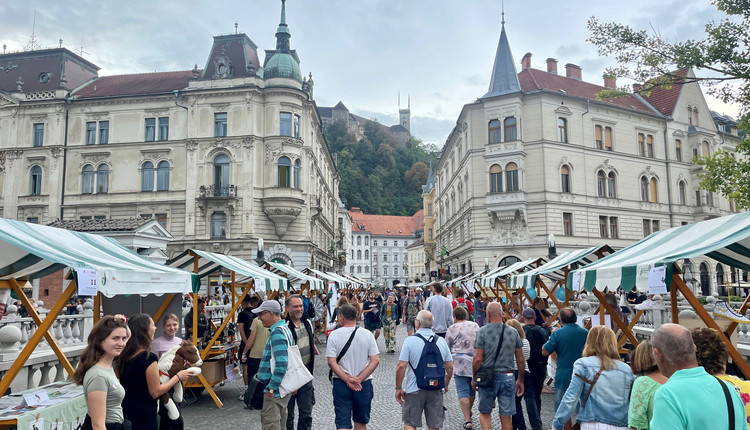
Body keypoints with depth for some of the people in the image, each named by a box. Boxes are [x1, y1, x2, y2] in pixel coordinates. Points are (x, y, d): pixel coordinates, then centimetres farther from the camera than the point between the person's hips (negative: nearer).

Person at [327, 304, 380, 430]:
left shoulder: (334, 335, -7)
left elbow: (331, 362, -13)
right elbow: (375, 360, -8)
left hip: (341, 383, -1)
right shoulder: (367, 334, -3)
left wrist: (347, 379, -13)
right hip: (364, 385, 2)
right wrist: (359, 379, -10)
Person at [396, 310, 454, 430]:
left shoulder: (410, 340, -10)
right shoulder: (441, 341, 2)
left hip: (414, 389, -3)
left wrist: (398, 388, -4)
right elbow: (450, 367, 5)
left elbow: (401, 366, -14)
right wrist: (446, 385, 20)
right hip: (436, 390, 3)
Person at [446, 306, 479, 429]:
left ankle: (467, 420, -10)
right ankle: (469, 412, 39)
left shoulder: (452, 328, -3)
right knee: (472, 389, 19)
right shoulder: (475, 325, 9)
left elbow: (446, 347, 3)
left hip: (460, 363, -4)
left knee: (463, 391, -3)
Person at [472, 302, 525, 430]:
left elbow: (477, 359, -11)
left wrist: (474, 378, 3)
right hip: (508, 378, 2)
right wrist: (520, 381, 16)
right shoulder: (513, 332, 1)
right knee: (506, 417, 11)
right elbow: (520, 360, 5)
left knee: (484, 413, 15)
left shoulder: (482, 332, -8)